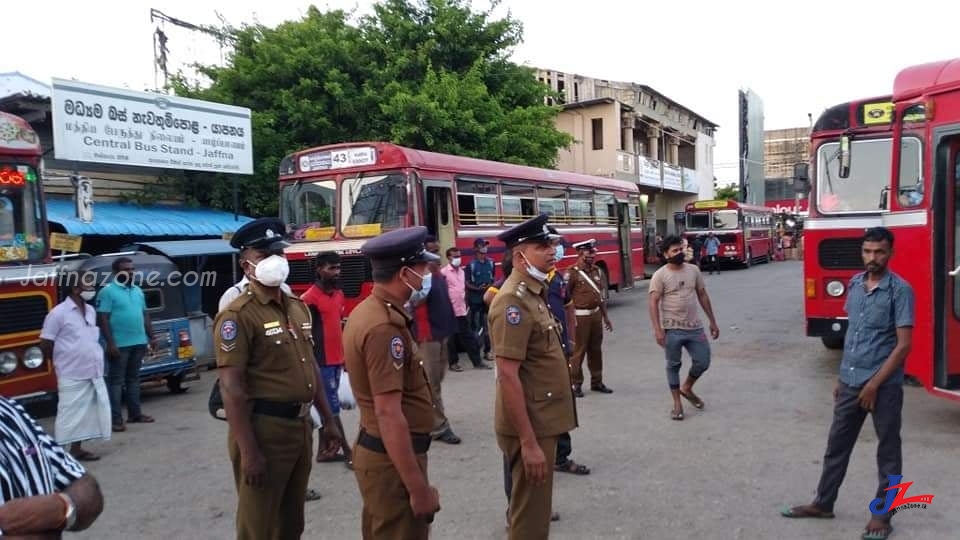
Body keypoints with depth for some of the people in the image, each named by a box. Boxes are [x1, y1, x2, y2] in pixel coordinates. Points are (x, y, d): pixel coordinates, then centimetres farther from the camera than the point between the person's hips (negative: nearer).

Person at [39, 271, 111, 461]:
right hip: (72, 376, -7)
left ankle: (77, 449, 22)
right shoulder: (58, 313, -11)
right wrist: (64, 360, 1)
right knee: (70, 415, -2)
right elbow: (45, 346, -8)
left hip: (94, 374, 7)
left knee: (85, 413, 12)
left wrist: (90, 359, 13)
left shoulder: (91, 311, 10)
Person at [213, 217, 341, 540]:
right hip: (265, 429, -7)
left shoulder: (298, 307, 11)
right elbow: (231, 388, -19)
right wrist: (248, 451, -21)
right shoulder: (238, 315, -14)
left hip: (301, 425, 7)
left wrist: (327, 419, 15)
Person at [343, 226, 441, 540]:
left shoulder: (366, 311, 7)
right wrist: (419, 488, -23)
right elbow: (389, 414, -27)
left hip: (374, 449, 10)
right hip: (393, 458, -10)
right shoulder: (385, 328, -24)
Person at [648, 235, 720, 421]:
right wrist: (658, 330, -22)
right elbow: (653, 303, -13)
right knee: (673, 365, 7)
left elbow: (703, 296, 12)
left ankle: (687, 389, 34)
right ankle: (677, 403, 19)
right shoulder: (660, 275, -9)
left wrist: (713, 322, 11)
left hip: (695, 327, 4)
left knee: (702, 362, 8)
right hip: (672, 329, -4)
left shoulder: (693, 270, 5)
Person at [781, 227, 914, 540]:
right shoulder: (855, 284, 7)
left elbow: (903, 344, -14)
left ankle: (881, 514, 21)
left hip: (884, 384, -6)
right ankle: (823, 503, 26)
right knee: (837, 444, 14)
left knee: (888, 451, 9)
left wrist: (874, 384, -15)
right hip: (850, 381, 6)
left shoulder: (900, 290, -12)